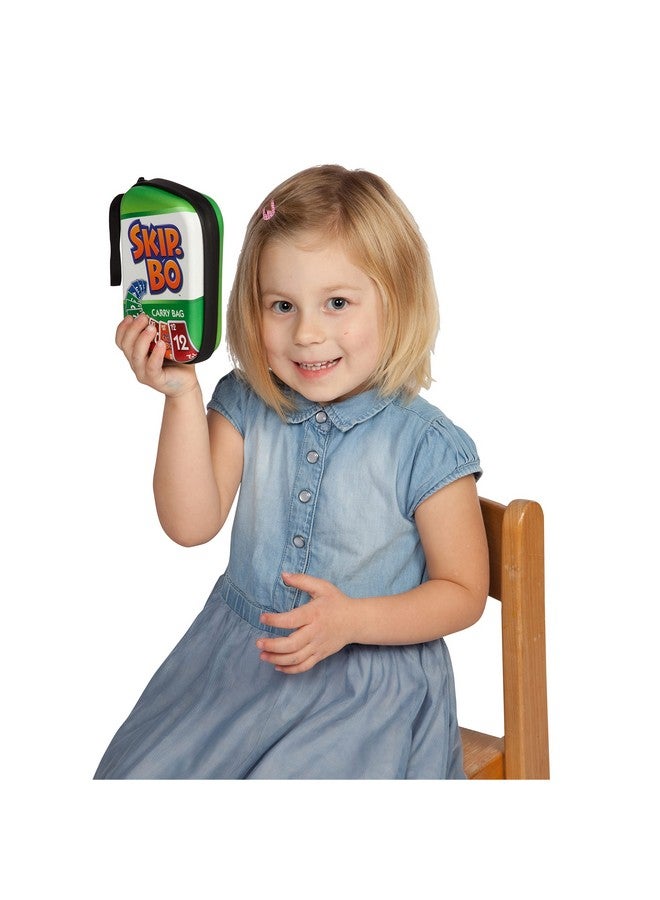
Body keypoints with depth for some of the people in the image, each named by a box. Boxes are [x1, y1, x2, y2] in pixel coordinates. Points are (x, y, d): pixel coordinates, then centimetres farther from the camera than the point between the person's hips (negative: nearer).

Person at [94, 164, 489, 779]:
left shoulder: (424, 445, -13)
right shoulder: (245, 406, -2)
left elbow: (463, 591, -7)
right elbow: (190, 523, -11)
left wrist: (352, 620, -22)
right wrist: (182, 394, -19)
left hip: (370, 685, -4)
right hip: (237, 657, 4)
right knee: (140, 775, -2)